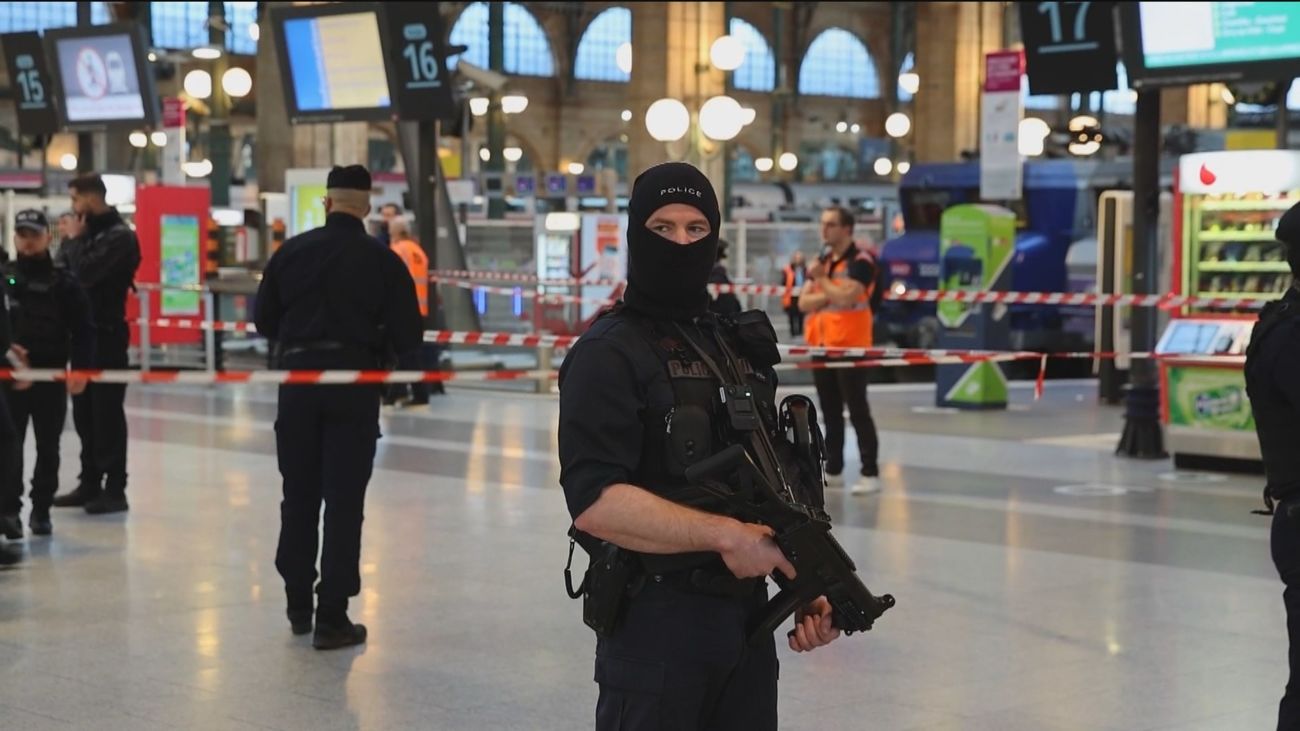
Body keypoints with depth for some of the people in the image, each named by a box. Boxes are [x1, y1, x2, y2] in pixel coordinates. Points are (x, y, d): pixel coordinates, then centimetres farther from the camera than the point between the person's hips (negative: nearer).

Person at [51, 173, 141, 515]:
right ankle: (90, 482, 18)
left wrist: (73, 239, -9)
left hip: (107, 334, -8)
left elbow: (85, 273, -20)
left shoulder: (119, 236, -11)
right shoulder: (88, 232, 15)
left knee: (107, 413, -5)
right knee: (84, 412, 11)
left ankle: (115, 489, 0)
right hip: (83, 332, 8)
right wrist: (71, 241, -1)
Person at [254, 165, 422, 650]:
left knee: (299, 495, 14)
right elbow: (407, 336, -6)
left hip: (297, 379, 2)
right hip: (354, 384, -2)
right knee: (344, 501, 1)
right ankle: (331, 618, 0)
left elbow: (263, 320, 5)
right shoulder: (382, 260, -4)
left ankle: (298, 605, 23)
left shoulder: (292, 251, 2)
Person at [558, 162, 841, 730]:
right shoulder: (608, 353, -10)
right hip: (655, 622, -6)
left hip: (750, 616, 7)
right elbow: (594, 502, -21)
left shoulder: (741, 345, 12)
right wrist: (725, 534, -21)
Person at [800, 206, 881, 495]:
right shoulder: (821, 261, 14)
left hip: (850, 347, -7)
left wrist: (822, 280, -9)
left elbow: (845, 298, -22)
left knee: (857, 410, -6)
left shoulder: (860, 262, -9)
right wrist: (831, 295, -11)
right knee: (830, 412, 12)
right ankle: (833, 469, 19)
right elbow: (804, 302, 5)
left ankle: (870, 473, -3)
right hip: (821, 345, 7)